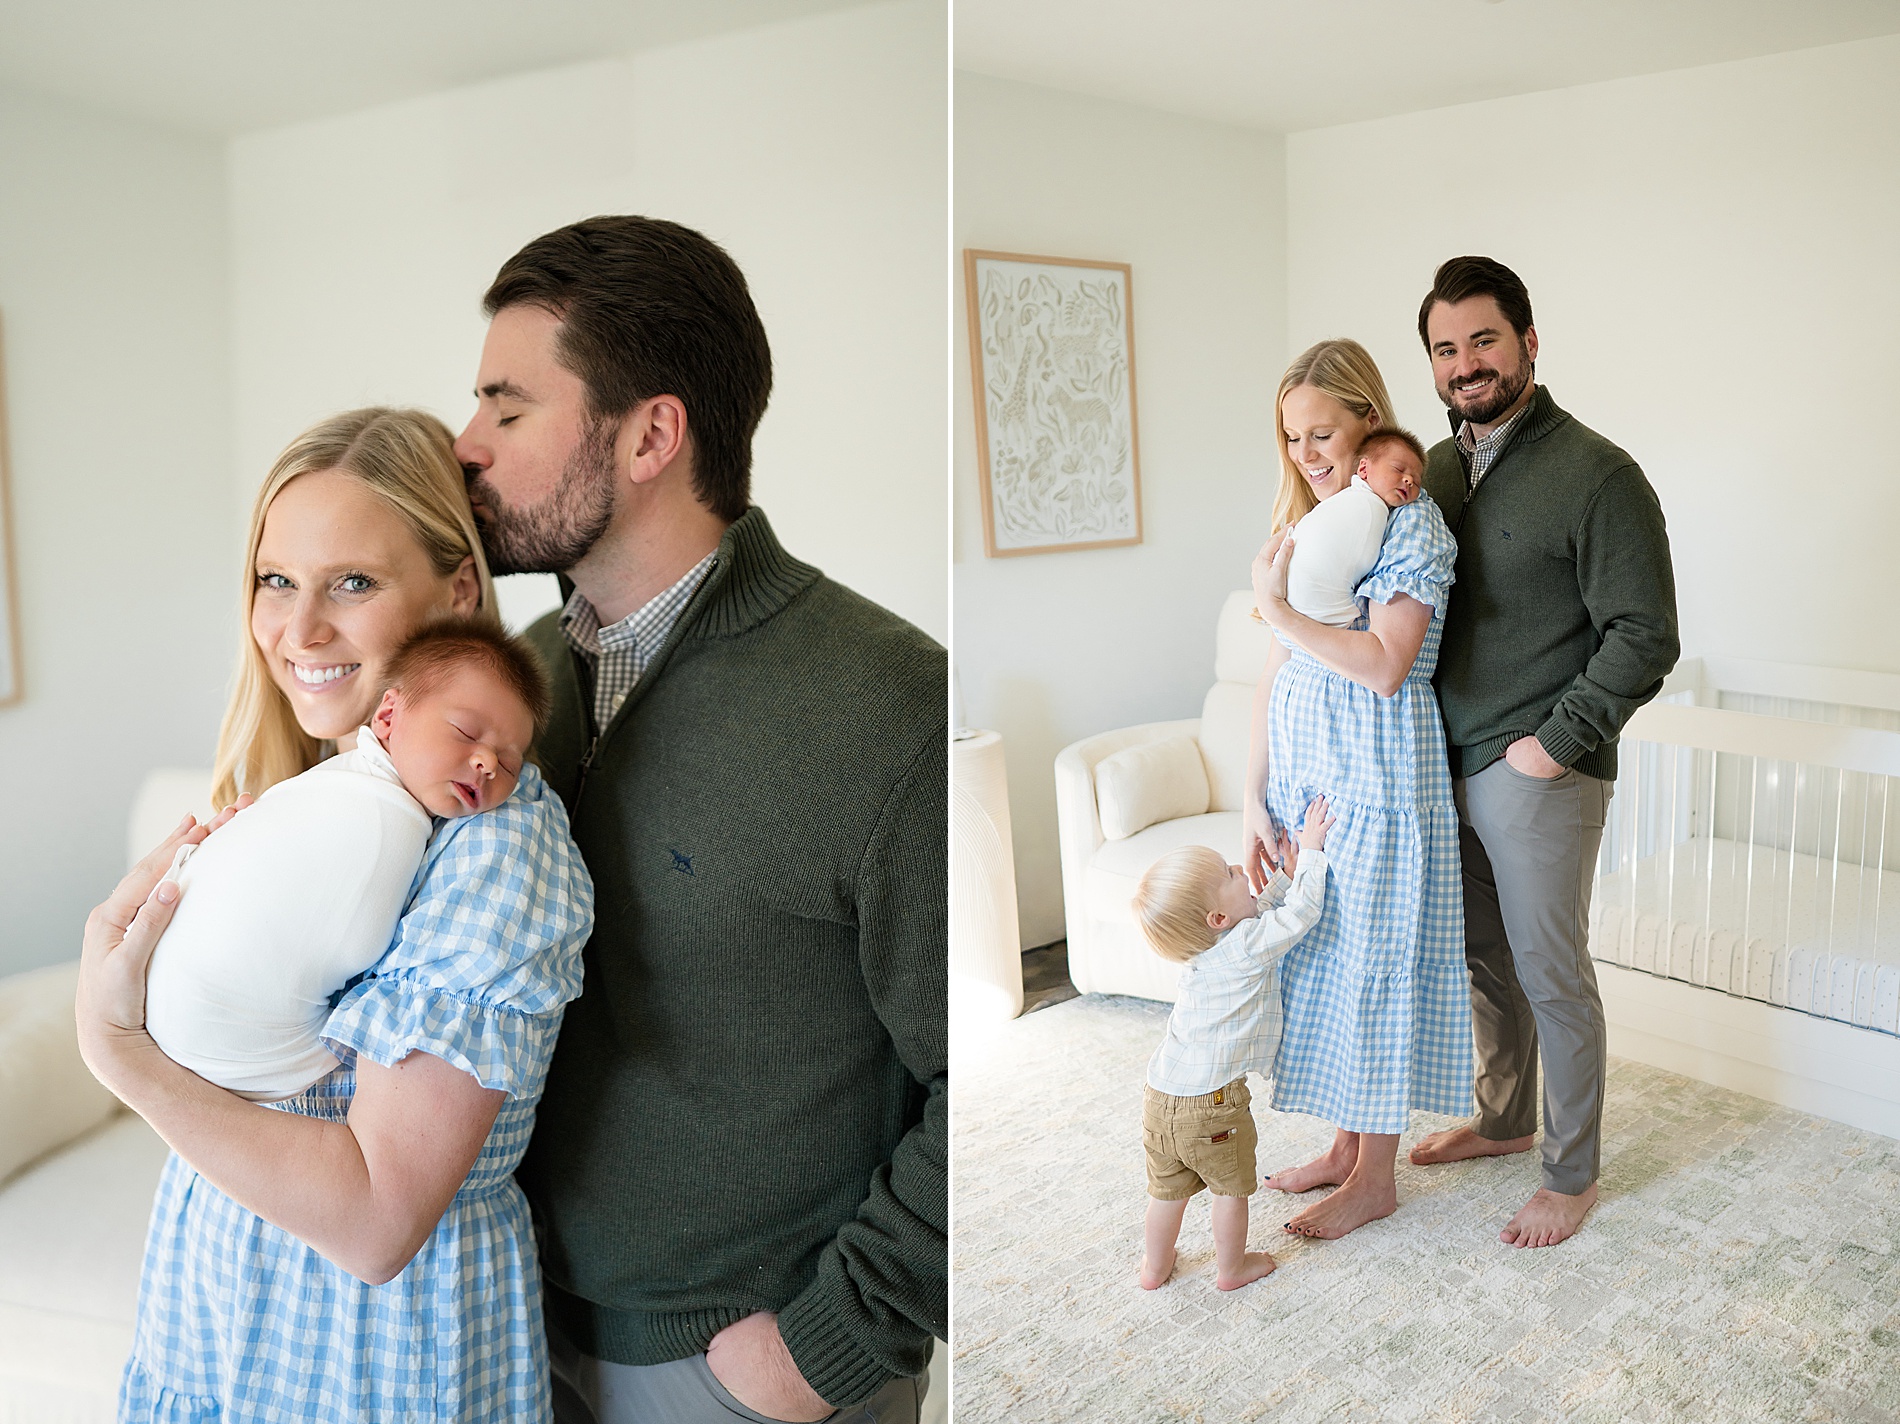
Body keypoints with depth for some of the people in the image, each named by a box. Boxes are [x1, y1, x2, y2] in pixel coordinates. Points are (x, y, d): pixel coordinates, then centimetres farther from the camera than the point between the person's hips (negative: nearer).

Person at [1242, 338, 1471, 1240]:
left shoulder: (1412, 524, -12)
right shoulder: (1301, 529, 10)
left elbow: (1384, 667, -23)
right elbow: (1276, 678, 7)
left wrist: (1277, 608, -17)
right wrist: (1255, 804, 2)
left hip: (1375, 784, -7)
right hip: (1300, 778, 7)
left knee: (1373, 968, 4)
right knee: (1317, 960, 16)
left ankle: (1375, 1178, 21)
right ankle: (1344, 1144, 34)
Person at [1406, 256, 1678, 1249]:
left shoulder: (1596, 475, -14)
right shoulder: (1435, 467, 8)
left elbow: (1644, 637, -15)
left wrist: (1557, 741, -16)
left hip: (1539, 772, -6)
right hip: (1446, 764, 7)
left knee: (1550, 975, 5)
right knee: (1483, 959, 19)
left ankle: (1573, 1175, 22)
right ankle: (1505, 1120, 39)